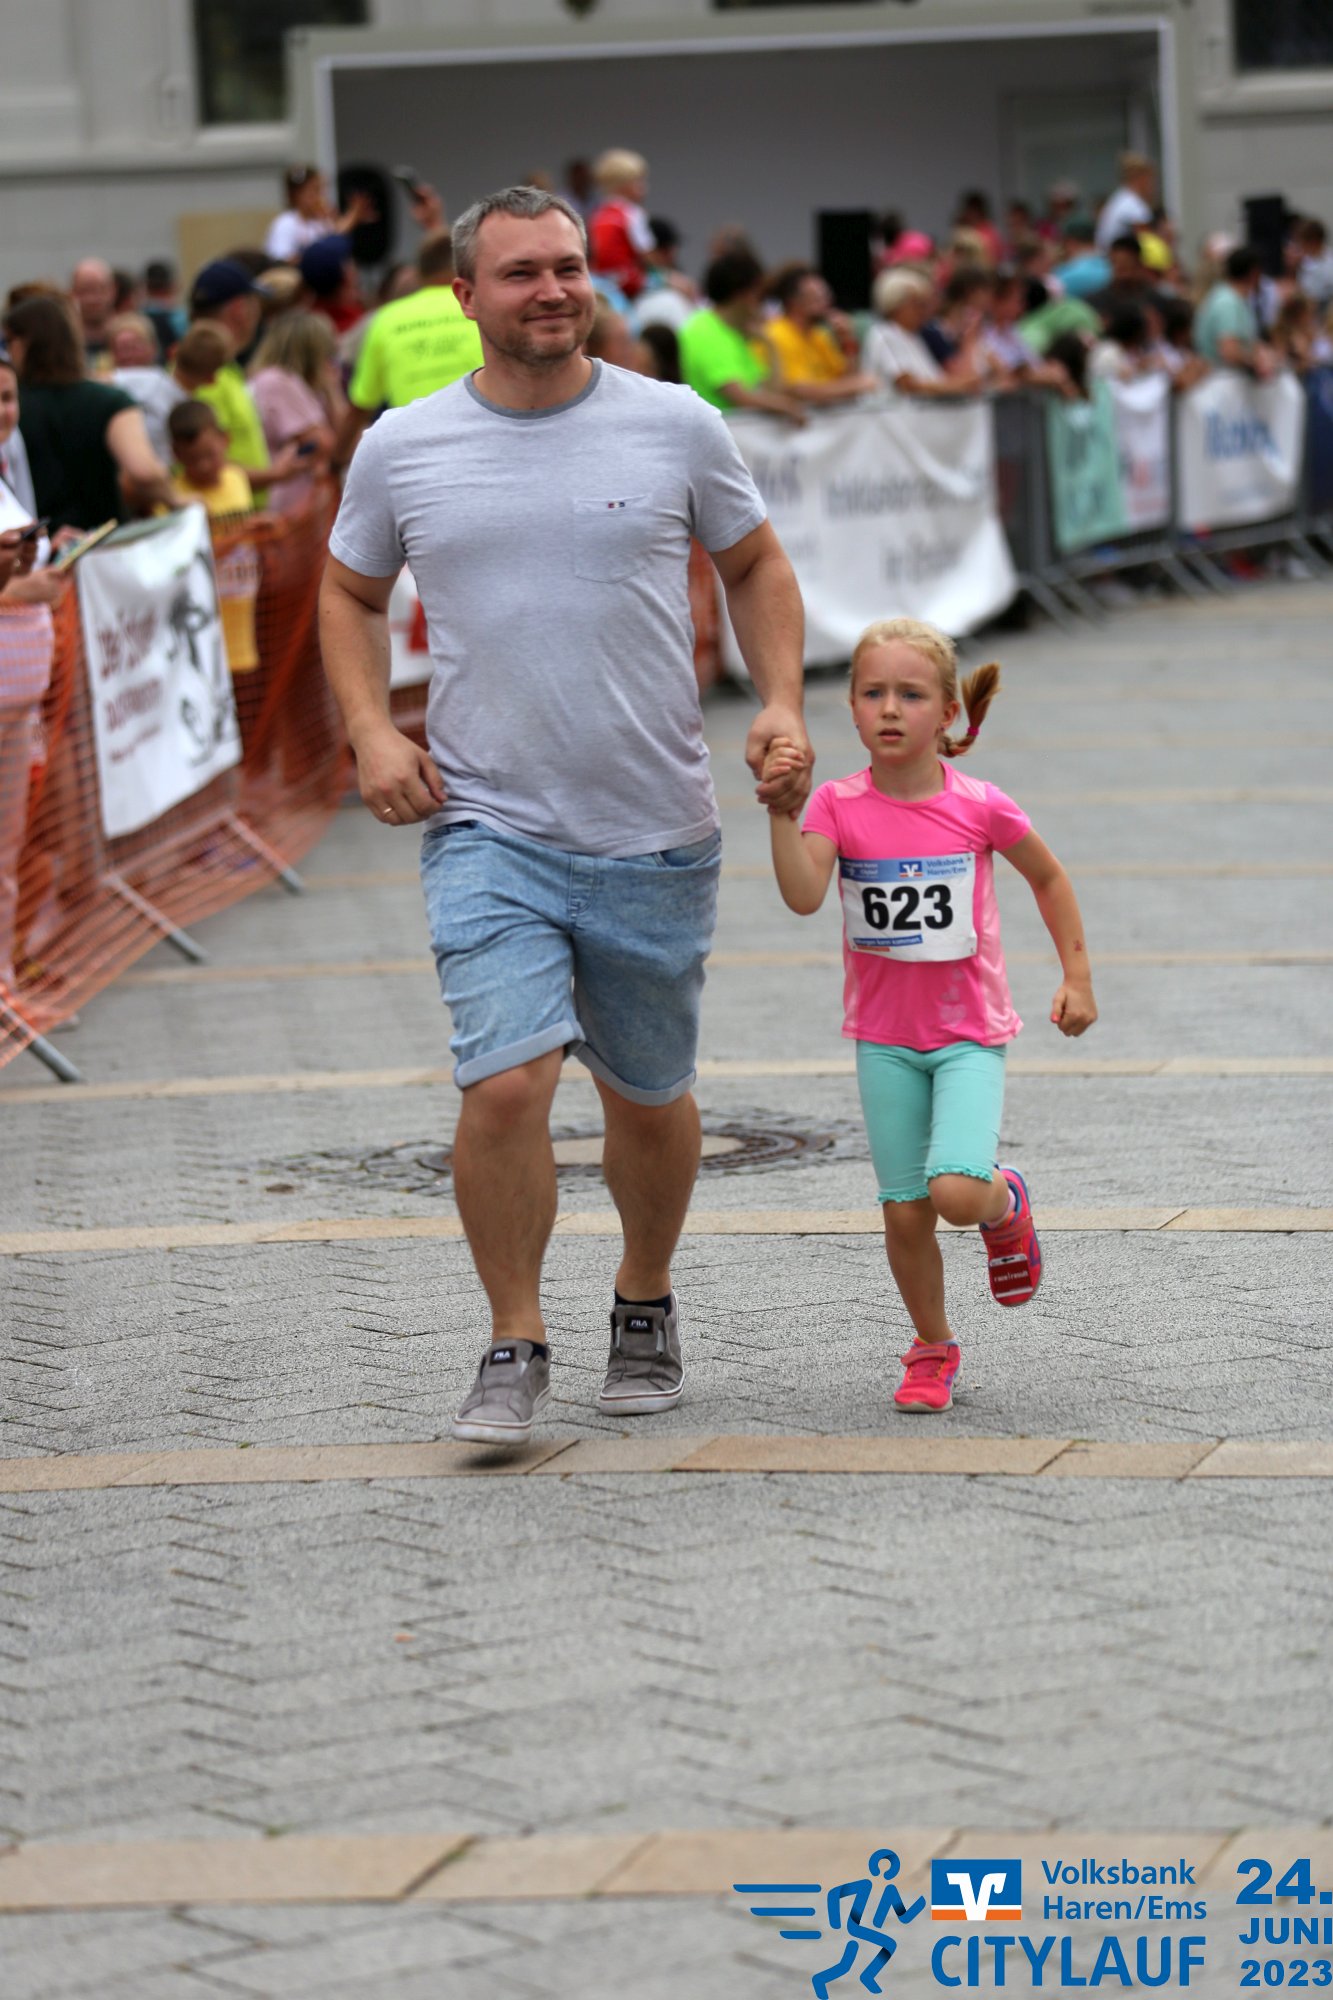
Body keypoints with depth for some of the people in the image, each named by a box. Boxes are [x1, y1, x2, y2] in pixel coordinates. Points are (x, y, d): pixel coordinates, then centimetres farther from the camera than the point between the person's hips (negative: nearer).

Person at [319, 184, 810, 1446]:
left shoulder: (676, 427, 0)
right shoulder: (401, 449, 1)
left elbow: (754, 564, 13)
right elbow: (349, 593, 16)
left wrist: (781, 704, -2)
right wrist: (370, 730, 0)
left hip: (655, 833, 1)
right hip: (487, 830, -1)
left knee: (648, 1099, 13)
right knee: (506, 1083, -17)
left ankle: (645, 1304, 39)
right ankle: (514, 1351, 0)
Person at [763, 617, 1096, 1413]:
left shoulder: (980, 807, -10)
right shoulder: (840, 806, -8)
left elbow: (1049, 877, 7)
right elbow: (804, 895, -24)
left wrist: (1078, 976, 7)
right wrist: (781, 812, -35)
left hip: (969, 1034, -2)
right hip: (884, 1038, 2)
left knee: (958, 1193, -20)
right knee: (905, 1213, 3)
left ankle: (1009, 1201, 16)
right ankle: (933, 1348, 25)